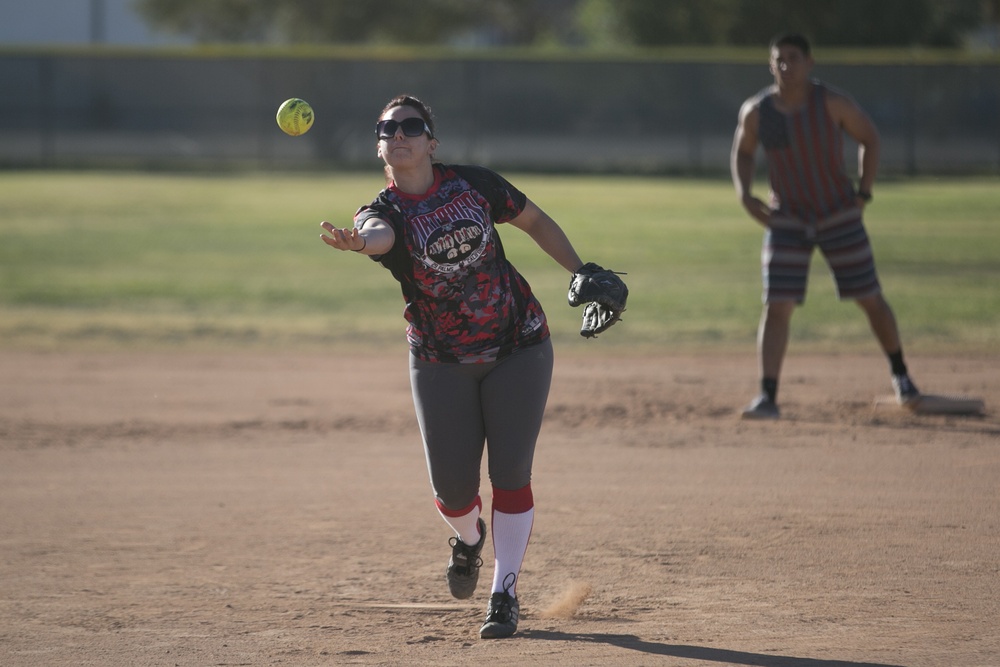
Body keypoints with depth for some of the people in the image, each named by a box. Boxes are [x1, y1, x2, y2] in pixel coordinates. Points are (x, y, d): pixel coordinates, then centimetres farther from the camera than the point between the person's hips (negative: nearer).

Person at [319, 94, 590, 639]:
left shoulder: (474, 184, -6)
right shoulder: (384, 212, -12)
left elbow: (535, 222, 10)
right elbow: (378, 234, -38)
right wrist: (357, 241, -62)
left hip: (518, 345, 0)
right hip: (442, 362, 0)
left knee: (510, 473, -6)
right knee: (452, 487, 0)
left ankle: (504, 594, 7)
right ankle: (469, 538, 37)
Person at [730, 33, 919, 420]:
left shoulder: (832, 104, -16)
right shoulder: (755, 111, -9)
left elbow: (869, 137, -2)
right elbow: (742, 153, 9)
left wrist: (864, 193, -8)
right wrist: (744, 194, -7)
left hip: (839, 215, -1)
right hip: (786, 220, 1)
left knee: (870, 299, 9)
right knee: (776, 307, -11)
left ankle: (899, 374, 32)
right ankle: (768, 398, -13)